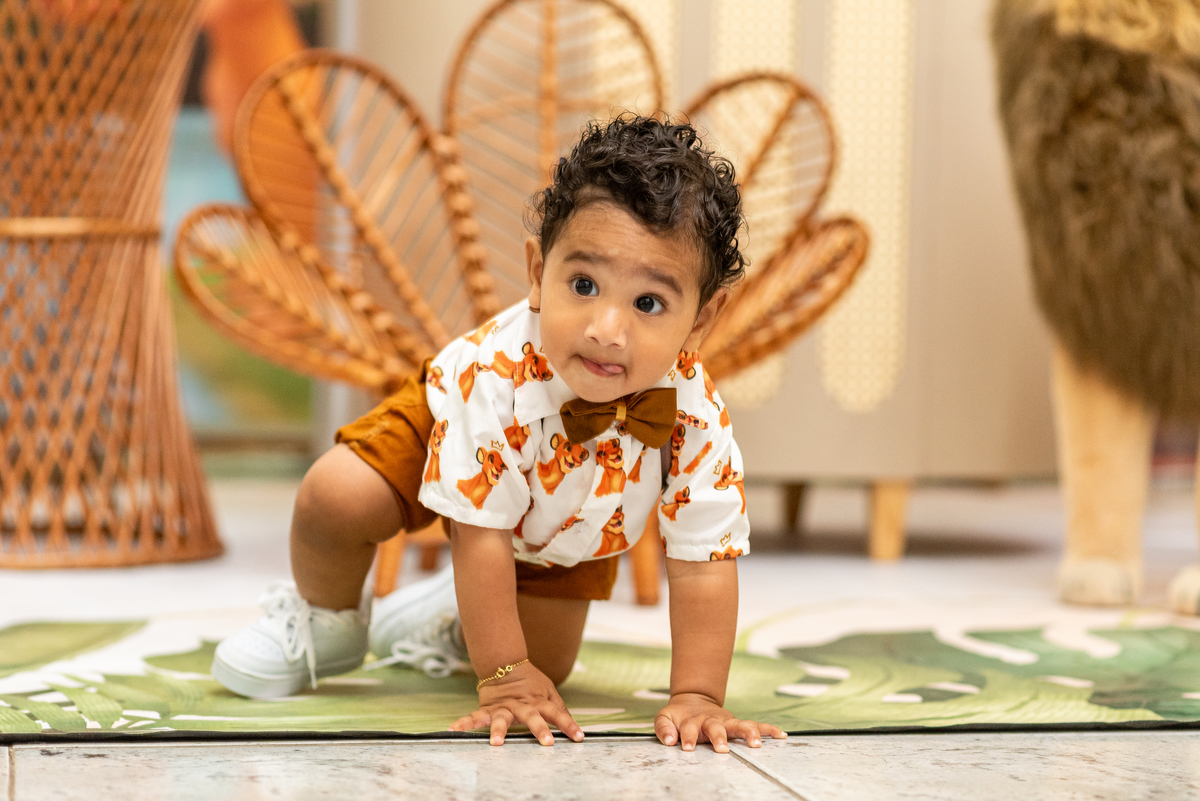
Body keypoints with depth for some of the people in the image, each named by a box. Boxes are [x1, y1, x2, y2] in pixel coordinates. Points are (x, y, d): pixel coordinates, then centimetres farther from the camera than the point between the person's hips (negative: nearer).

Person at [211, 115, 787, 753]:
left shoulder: (696, 418, -38)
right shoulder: (495, 375, -45)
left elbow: (704, 562, -29)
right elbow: (481, 532, -39)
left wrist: (697, 696, -34)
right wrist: (503, 676, -38)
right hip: (443, 431, -3)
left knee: (546, 658, 0)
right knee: (335, 496, -26)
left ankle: (455, 621, 34)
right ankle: (324, 618, 8)